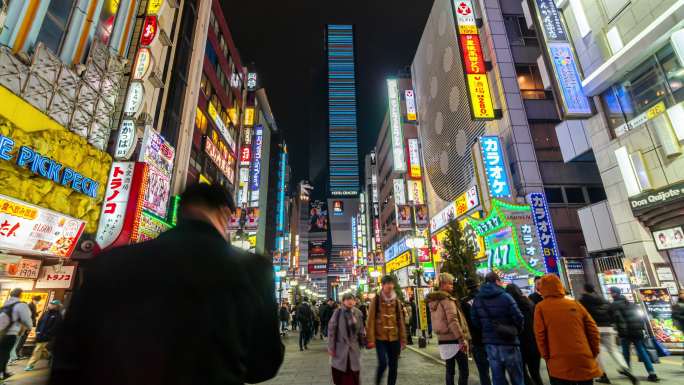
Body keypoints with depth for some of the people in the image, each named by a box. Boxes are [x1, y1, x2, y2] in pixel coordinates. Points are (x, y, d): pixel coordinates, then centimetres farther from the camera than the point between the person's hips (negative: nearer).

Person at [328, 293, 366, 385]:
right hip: (340, 347, -2)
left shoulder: (358, 313, -2)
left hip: (354, 347, 2)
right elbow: (331, 330, -8)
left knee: (354, 374, 4)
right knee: (339, 374, 8)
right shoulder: (338, 313, -11)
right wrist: (331, 347, -8)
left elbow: (361, 329, 6)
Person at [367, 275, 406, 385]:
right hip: (380, 338, -4)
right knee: (383, 363, -11)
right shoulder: (376, 299, -4)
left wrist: (403, 339, 7)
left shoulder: (396, 300, 8)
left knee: (393, 366, 7)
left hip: (394, 338, 4)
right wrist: (371, 339, -10)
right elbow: (371, 320, -6)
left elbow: (400, 320, 10)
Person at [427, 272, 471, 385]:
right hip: (454, 340, -8)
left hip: (443, 340, 8)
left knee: (450, 370, 15)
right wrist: (462, 339, -23)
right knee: (463, 371, 1)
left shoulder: (433, 301, 12)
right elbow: (453, 321, -23)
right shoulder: (447, 299, -14)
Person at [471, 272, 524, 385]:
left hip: (490, 343, 4)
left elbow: (475, 321, 4)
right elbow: (519, 319, -13)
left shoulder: (477, 299, 3)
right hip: (508, 342, -4)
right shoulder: (505, 297, -14)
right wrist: (515, 331, 7)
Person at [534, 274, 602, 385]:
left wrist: (547, 357, 5)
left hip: (559, 364, -3)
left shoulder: (541, 307, -3)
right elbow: (593, 330, 6)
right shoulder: (575, 304, 6)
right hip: (584, 361, 4)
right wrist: (593, 353, 15)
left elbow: (540, 335, -6)